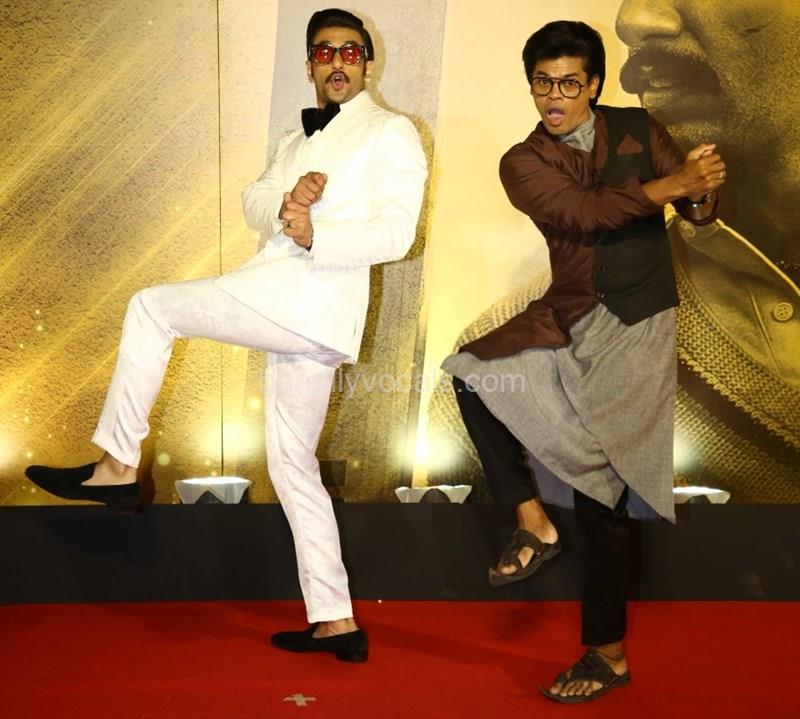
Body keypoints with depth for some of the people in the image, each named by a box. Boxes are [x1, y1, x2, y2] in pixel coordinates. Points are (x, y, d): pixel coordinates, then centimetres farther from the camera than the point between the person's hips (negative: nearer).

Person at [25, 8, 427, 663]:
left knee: (151, 307, -5)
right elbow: (255, 203, 11)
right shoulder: (296, 143, 28)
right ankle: (336, 623, 14)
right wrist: (285, 202, -11)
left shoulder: (391, 133, 3)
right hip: (296, 316, 9)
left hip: (307, 295, -9)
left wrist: (315, 234, -22)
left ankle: (117, 466, 0)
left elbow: (394, 234, -10)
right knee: (294, 466, 10)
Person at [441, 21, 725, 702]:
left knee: (601, 486, -3)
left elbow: (697, 208, -4)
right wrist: (668, 185, -26)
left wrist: (703, 192, -28)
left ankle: (608, 652, 10)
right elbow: (582, 211, -17)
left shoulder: (638, 129, 4)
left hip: (637, 327, -2)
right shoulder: (524, 162, 2)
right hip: (569, 318, 2)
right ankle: (532, 521, -8)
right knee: (474, 372, -23)